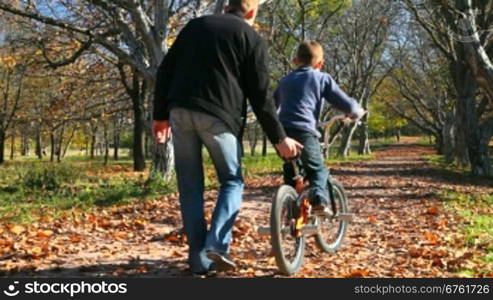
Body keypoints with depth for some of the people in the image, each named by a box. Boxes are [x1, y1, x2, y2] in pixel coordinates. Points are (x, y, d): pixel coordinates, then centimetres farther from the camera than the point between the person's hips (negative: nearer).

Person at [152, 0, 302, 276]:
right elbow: (260, 95, 2)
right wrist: (279, 138, 7)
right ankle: (217, 243, -7)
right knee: (232, 181, 12)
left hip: (181, 111, 4)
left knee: (190, 187, 9)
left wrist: (161, 115, 20)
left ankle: (200, 258, 8)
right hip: (219, 115, -3)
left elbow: (165, 71, 15)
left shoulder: (196, 25, 20)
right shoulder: (253, 39, 8)